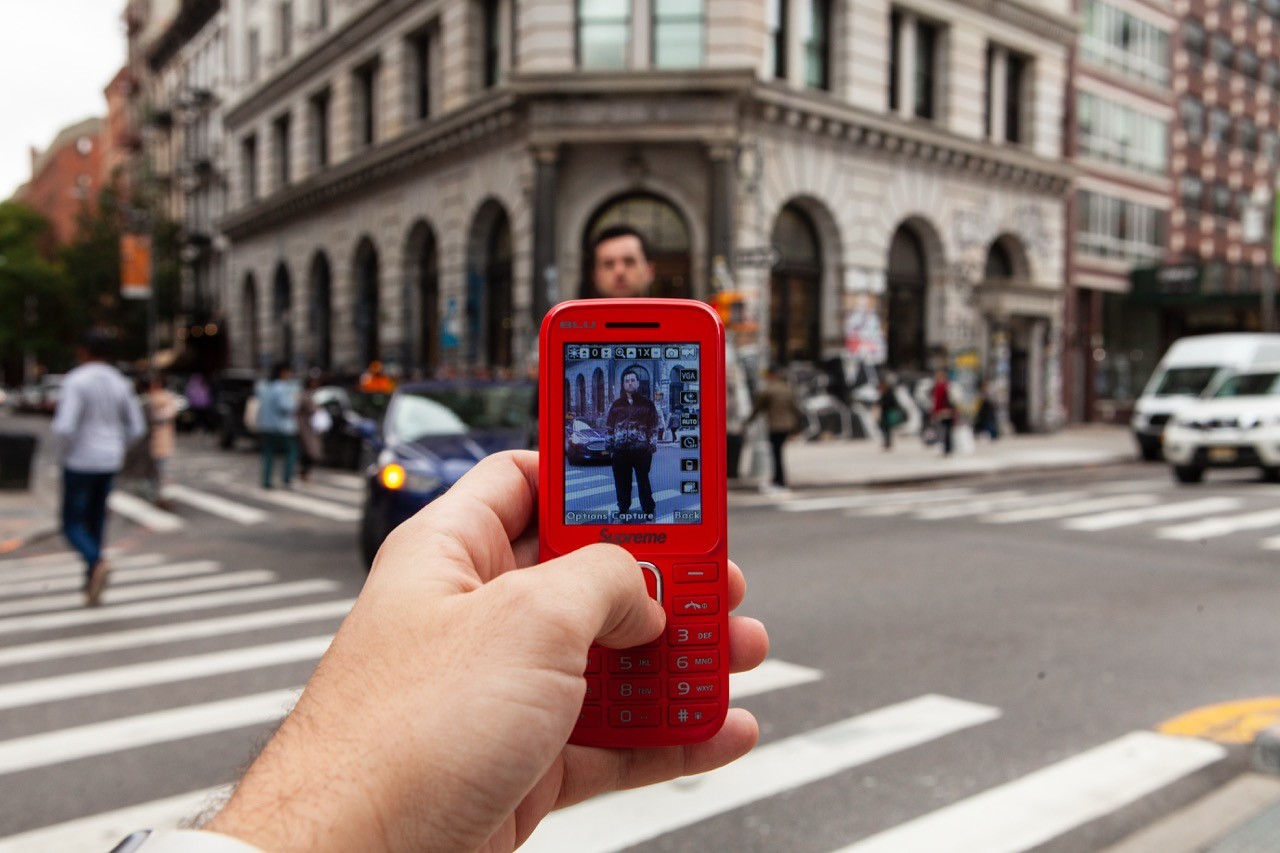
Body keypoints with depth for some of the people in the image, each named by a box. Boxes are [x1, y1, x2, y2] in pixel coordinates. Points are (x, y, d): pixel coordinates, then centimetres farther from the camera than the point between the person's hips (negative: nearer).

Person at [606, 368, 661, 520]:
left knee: (643, 481, 1)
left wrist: (651, 447, -3)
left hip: (641, 450, -3)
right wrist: (610, 447, 5)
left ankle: (649, 510, 11)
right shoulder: (616, 404, 11)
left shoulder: (647, 403, 4)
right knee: (621, 482, 8)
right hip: (620, 451, 3)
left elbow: (654, 427, 4)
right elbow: (608, 427, 12)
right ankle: (623, 509, 21)